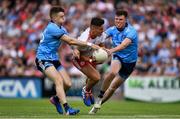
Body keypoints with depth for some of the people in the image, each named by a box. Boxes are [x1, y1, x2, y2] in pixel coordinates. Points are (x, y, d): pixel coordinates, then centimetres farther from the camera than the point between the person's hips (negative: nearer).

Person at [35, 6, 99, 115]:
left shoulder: (62, 28, 11)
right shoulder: (52, 28, -19)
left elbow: (71, 41, 6)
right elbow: (70, 40, -21)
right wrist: (89, 44, -19)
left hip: (54, 59, 9)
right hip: (43, 59, -9)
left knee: (68, 84, 1)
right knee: (59, 80, -26)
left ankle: (56, 99, 29)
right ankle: (67, 108, -34)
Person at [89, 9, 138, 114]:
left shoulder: (131, 31, -21)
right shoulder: (112, 30, -5)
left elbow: (124, 45, -39)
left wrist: (112, 50, -56)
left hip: (129, 62, -2)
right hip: (118, 57, 2)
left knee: (113, 87, 0)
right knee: (112, 72, -33)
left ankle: (98, 104, 19)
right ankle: (100, 97, -18)